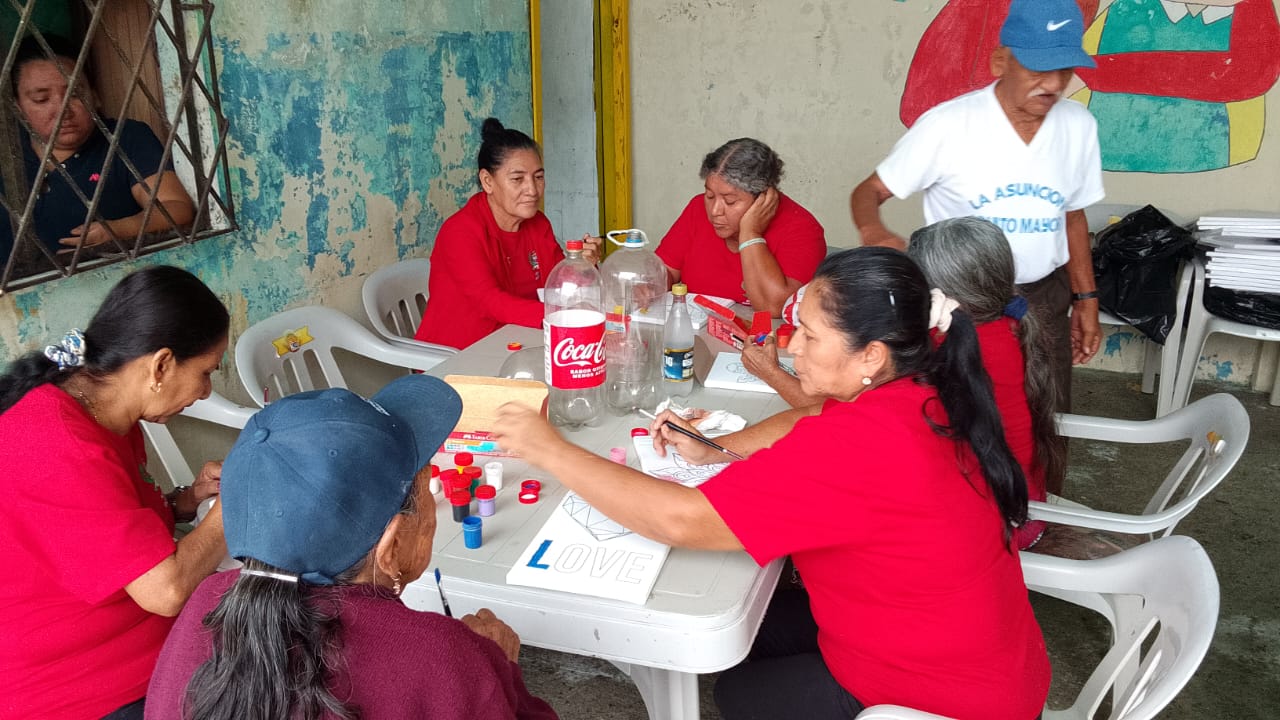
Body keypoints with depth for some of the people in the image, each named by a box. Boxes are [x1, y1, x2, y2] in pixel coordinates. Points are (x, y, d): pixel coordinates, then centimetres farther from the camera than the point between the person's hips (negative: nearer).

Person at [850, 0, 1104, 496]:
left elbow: (1072, 216, 10)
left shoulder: (1079, 126, -2)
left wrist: (1086, 298, 9)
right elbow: (868, 192, -14)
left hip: (1043, 299, 4)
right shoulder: (947, 125, -17)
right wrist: (873, 231, -36)